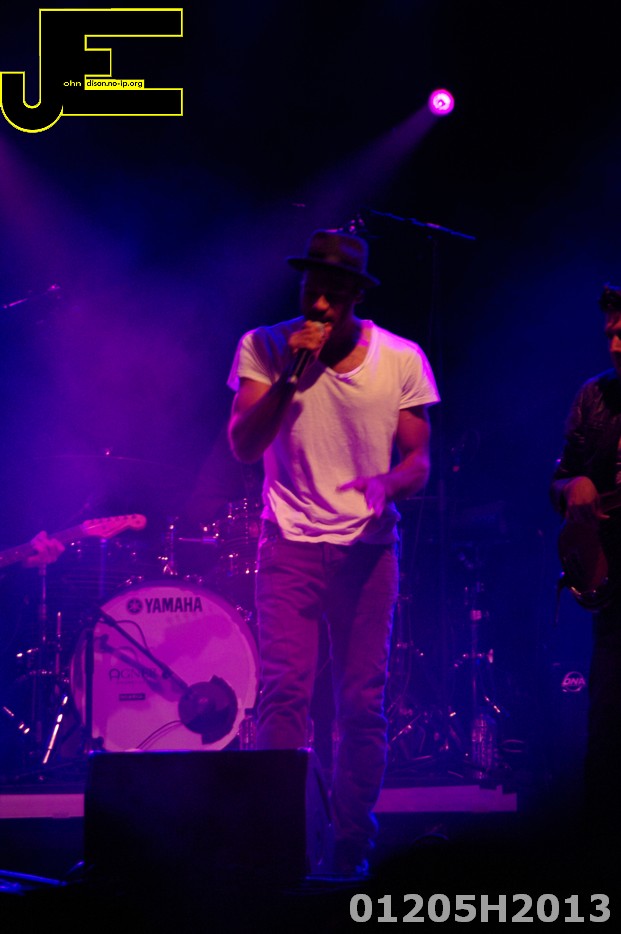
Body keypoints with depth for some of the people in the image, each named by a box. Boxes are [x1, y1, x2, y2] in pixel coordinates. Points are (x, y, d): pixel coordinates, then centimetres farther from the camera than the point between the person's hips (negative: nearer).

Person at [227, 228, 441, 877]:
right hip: (290, 543, -1)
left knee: (362, 703, 1)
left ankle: (353, 848, 15)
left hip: (368, 548, 1)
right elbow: (243, 447, -9)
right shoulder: (264, 349, -2)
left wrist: (387, 484, -19)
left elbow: (418, 461, 4)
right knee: (283, 692, -12)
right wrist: (292, 373, -21)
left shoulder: (401, 359, 1)